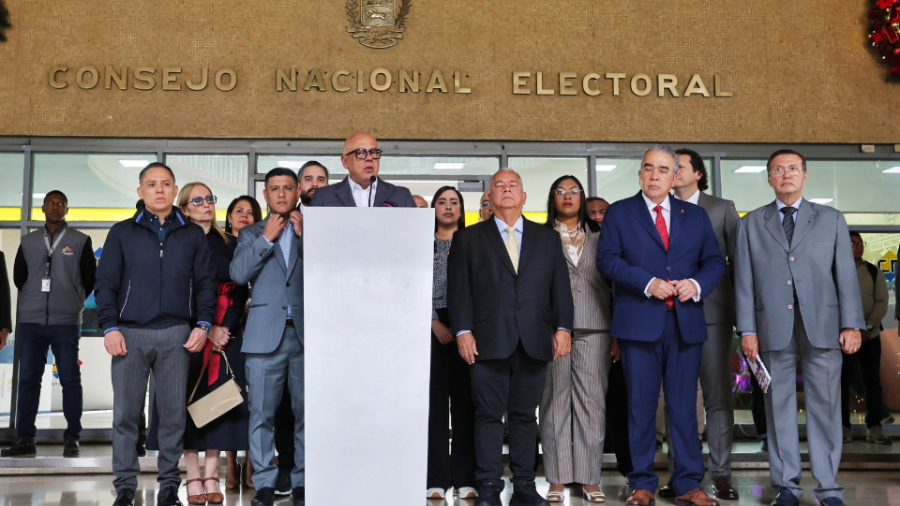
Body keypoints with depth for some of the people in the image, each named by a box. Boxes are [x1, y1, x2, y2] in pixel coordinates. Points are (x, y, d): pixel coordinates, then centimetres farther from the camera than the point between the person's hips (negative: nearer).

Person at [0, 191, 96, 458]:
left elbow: (90, 277, 7)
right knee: (28, 378, 3)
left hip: (66, 322, -3)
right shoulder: (29, 241, 13)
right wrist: (36, 299, 15)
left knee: (70, 379, -1)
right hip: (30, 321, 3)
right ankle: (24, 438, 9)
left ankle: (72, 438, 3)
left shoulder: (80, 241, 5)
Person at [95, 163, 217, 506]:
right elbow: (106, 283, 6)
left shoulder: (193, 235, 11)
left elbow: (205, 283, 9)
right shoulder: (122, 233, 10)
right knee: (125, 413, 1)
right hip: (130, 334, 0)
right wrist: (110, 328, -4)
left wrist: (203, 325, -1)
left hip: (176, 335, 0)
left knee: (174, 413, 3)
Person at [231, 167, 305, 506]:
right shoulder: (251, 234, 13)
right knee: (262, 414, 2)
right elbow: (238, 274, -3)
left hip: (306, 334, 0)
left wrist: (304, 235, -7)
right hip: (266, 335, 0)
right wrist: (266, 238, -6)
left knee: (307, 413, 3)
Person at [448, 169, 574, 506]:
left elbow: (560, 287, 10)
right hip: (488, 341, -2)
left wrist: (563, 327, 0)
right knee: (489, 415, 0)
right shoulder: (468, 238, 10)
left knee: (525, 415, 7)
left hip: (534, 341, 2)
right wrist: (463, 331, -7)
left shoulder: (548, 239, 16)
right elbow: (459, 288, 3)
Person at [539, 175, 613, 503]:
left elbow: (613, 283, 13)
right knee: (555, 401, 0)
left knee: (591, 401, 0)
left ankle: (590, 479, 7)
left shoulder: (599, 237, 16)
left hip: (593, 328, 2)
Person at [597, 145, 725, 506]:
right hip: (639, 323, -2)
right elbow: (607, 259, -4)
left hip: (686, 323, 2)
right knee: (641, 406, 3)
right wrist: (648, 283, -15)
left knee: (684, 406, 5)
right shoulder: (619, 213, 7)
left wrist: (697, 284, -9)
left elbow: (715, 261, 11)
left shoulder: (696, 216, 15)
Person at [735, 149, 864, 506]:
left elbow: (846, 274, 6)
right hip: (773, 327, 0)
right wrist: (747, 330, -2)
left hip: (822, 325, 0)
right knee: (779, 408, 4)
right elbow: (744, 280, 5)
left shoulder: (831, 219, 12)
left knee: (825, 406, 2)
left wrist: (852, 324, -3)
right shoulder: (751, 223, 11)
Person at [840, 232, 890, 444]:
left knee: (873, 380, 3)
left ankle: (874, 428, 10)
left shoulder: (874, 272, 6)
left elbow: (882, 302, 2)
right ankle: (843, 428, 7)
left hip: (870, 335, 2)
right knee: (842, 380, 0)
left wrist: (868, 326, -11)